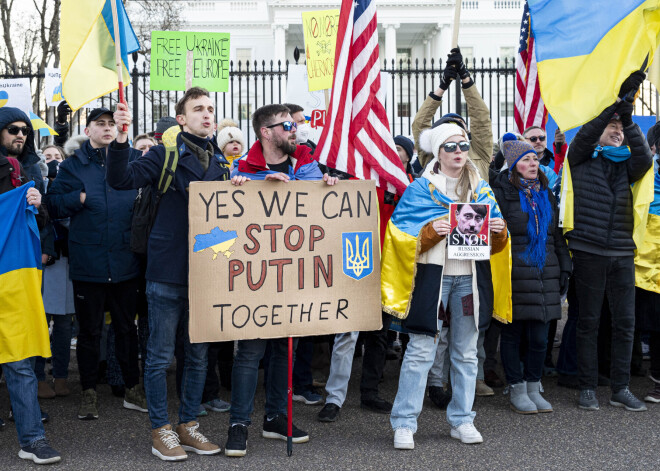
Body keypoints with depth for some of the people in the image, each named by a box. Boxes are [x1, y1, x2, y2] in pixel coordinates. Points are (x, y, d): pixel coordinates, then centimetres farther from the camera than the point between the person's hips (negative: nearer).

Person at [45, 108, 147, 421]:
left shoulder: (132, 160, 6)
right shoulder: (73, 166, 5)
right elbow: (53, 204, 2)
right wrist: (81, 198, -11)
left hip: (124, 262, 1)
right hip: (88, 262, -1)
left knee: (126, 326, 11)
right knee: (89, 330, 8)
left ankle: (132, 389, 23)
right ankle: (89, 392, 20)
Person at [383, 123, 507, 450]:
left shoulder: (481, 189, 14)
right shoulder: (421, 188, 3)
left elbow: (497, 241, 14)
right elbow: (402, 235, -4)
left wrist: (499, 231, -8)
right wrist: (431, 232, -20)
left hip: (469, 277, 4)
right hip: (433, 275, -4)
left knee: (466, 352, 9)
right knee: (420, 350, -6)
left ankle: (462, 421, 21)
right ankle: (404, 425, 1)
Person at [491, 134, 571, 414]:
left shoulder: (545, 193, 16)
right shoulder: (501, 191, -2)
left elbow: (556, 234, 20)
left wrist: (564, 268, 13)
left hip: (544, 273, 5)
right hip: (514, 273, -5)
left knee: (540, 336, 5)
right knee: (512, 333, 3)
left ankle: (533, 388, 18)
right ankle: (517, 390, 13)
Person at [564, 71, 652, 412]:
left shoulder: (626, 164, 14)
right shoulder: (583, 159, 7)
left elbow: (644, 158, -6)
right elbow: (585, 134, -11)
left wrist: (629, 120, -14)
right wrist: (617, 102, -16)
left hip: (622, 253, 4)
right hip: (589, 251, -3)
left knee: (625, 322, 4)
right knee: (588, 322, 3)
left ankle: (620, 389, 14)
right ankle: (587, 389, 12)